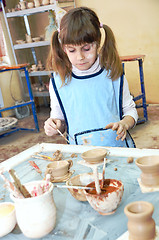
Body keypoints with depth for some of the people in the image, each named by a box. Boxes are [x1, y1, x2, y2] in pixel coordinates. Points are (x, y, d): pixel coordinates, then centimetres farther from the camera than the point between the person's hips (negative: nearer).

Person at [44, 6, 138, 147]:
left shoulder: (113, 75, 1)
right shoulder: (58, 82, 1)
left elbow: (130, 109, 11)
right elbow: (58, 116, 14)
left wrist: (124, 124, -9)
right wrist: (54, 126, -7)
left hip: (118, 148, -3)